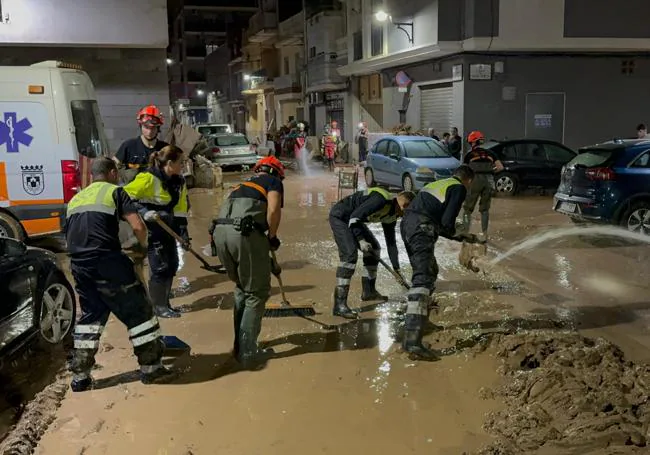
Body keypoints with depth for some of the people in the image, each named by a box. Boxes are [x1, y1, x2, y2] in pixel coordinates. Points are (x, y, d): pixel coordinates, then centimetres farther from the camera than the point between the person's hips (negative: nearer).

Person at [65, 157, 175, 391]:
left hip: (79, 265, 7)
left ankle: (80, 377, 19)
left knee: (90, 315, 20)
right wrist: (143, 245, 12)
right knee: (138, 310, 6)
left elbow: (71, 235, 20)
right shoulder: (114, 191, 4)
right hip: (107, 260, -6)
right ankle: (150, 367, 10)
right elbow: (138, 226, -7)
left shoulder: (75, 199, 23)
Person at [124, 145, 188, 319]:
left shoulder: (178, 182, 2)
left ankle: (164, 302, 28)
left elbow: (180, 209, 8)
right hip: (150, 228, -8)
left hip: (167, 228, 8)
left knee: (172, 265, 12)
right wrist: (144, 212, -29)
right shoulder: (149, 179, -21)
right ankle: (158, 307, 7)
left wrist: (183, 230, 2)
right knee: (160, 267, -7)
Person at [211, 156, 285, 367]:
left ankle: (240, 344, 30)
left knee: (242, 289, 25)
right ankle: (247, 351, 8)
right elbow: (273, 210, -7)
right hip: (245, 232, -7)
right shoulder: (273, 182, 16)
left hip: (220, 231, 7)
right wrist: (272, 237, 10)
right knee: (257, 292, 8)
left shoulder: (242, 185, 36)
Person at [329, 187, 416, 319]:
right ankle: (339, 304, -26)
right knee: (350, 254, -23)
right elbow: (355, 216, -29)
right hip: (339, 216, -11)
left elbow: (391, 242, 10)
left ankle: (368, 291, 28)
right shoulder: (382, 199, -26)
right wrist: (361, 240, -29)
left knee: (374, 248, 15)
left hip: (353, 219, 11)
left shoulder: (391, 217, 4)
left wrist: (397, 268, 8)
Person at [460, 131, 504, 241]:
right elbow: (500, 167, 8)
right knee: (485, 209, 15)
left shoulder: (469, 155, 4)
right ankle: (485, 234, 16)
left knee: (468, 208, 9)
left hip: (475, 180, -3)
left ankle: (465, 232, 6)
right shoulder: (490, 153, 13)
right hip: (489, 180, 3)